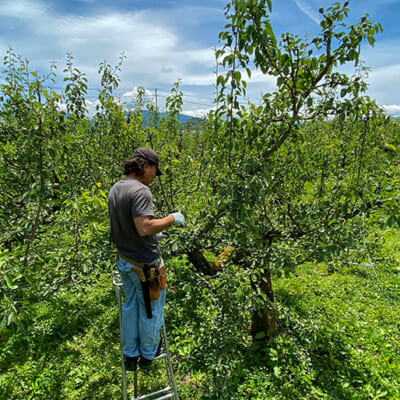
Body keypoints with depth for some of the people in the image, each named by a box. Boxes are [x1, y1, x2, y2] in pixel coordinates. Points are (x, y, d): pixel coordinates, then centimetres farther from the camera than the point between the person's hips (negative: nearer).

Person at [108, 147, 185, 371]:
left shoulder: (116, 189, 4)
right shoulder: (140, 190, -24)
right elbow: (144, 228, -32)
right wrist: (172, 219, -18)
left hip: (124, 260, 8)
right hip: (145, 263, -8)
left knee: (130, 307, 23)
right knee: (150, 310, 14)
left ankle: (130, 356, 39)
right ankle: (148, 355, 35)